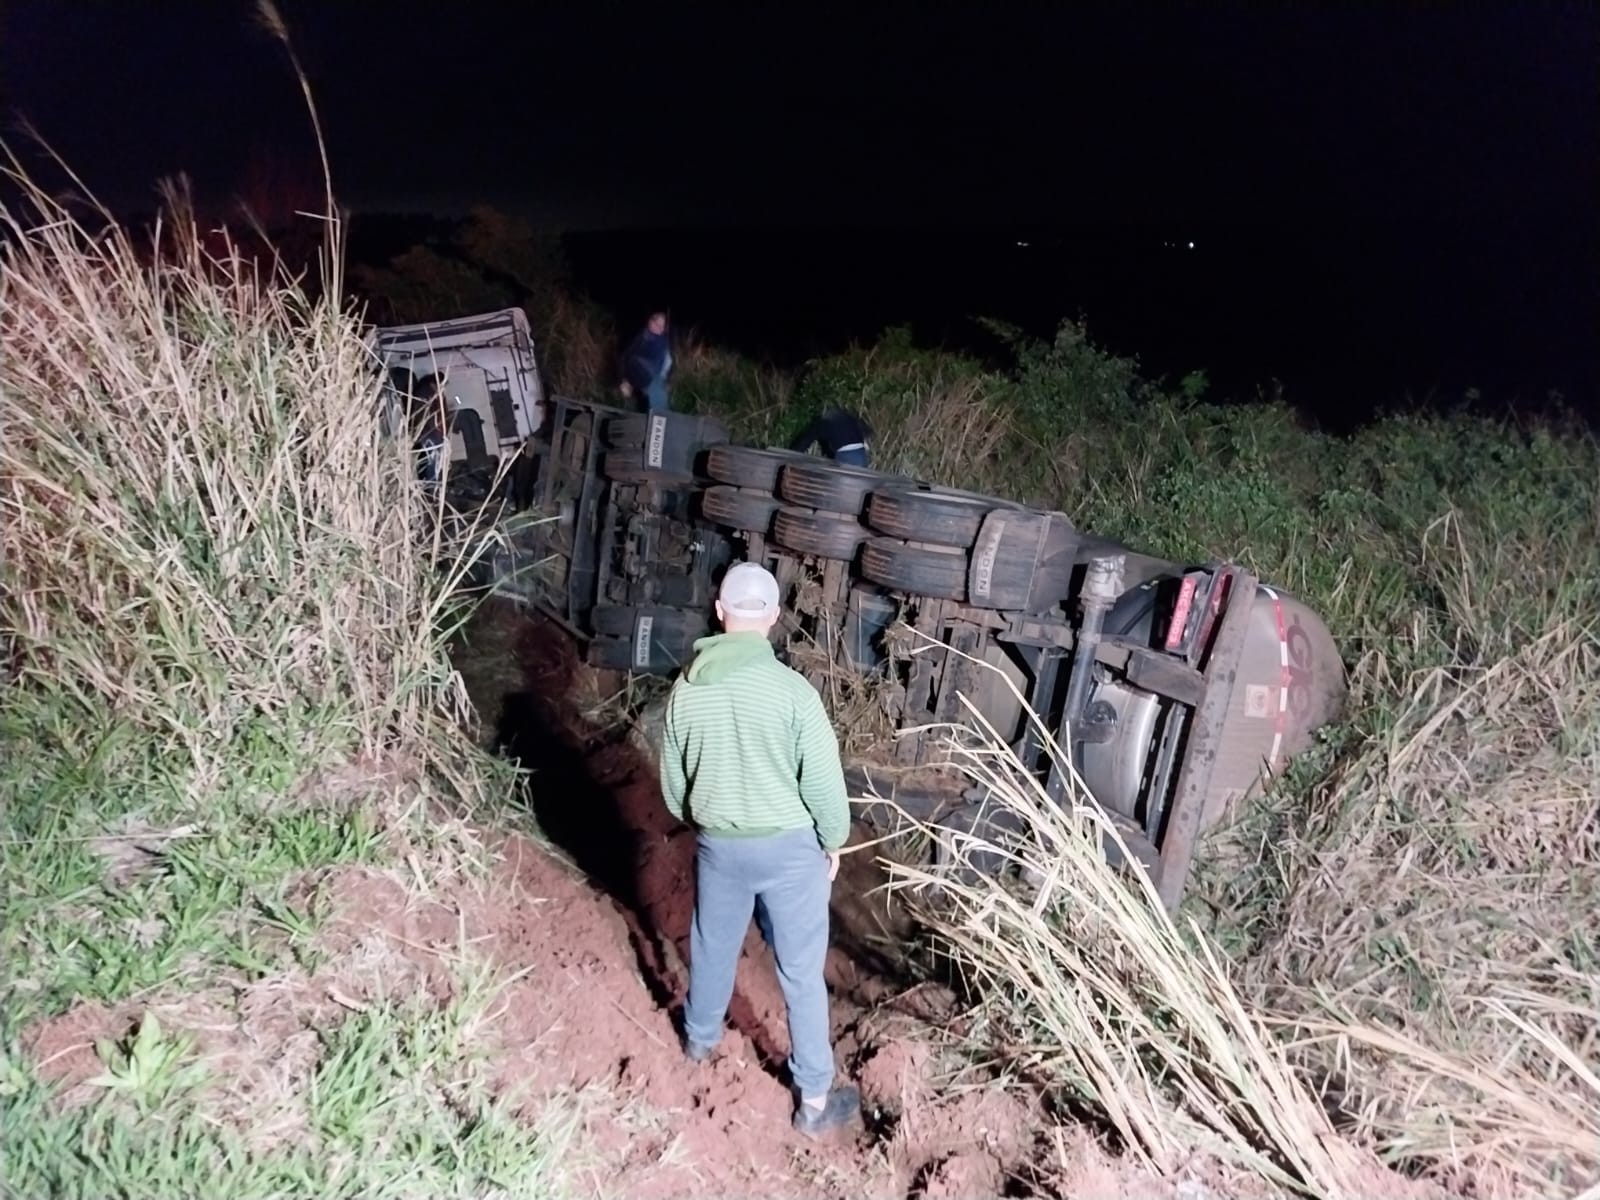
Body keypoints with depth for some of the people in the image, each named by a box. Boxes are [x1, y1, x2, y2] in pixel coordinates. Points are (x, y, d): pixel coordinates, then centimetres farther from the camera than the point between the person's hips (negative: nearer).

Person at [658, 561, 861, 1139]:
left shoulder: (685, 690, -8)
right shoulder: (791, 690, -22)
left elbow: (673, 782, 4)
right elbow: (823, 781, -16)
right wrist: (833, 841, 2)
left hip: (717, 845, 4)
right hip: (789, 846, -4)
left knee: (712, 946, 26)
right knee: (801, 972, 9)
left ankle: (700, 1038, 50)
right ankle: (814, 1100, 20)